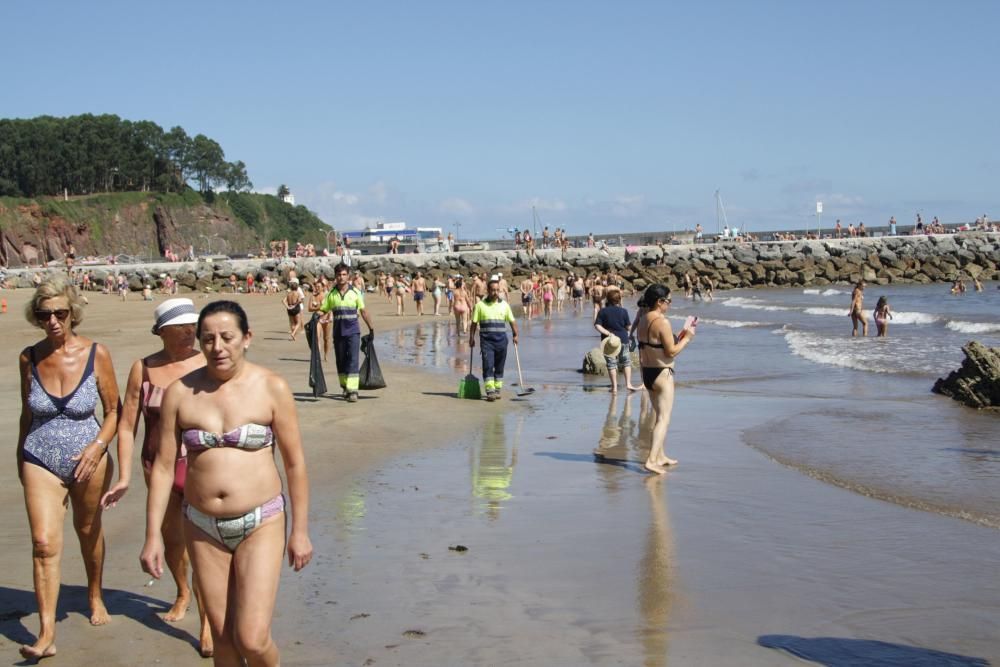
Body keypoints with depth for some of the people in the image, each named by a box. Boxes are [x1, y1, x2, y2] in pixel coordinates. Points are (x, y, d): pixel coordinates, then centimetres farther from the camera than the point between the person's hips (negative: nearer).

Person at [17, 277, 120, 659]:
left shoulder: (95, 354, -10)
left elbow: (113, 410, -3)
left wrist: (98, 446, -17)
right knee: (44, 544, -9)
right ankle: (46, 635, -7)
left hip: (88, 460, 0)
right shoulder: (30, 357, -4)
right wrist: (20, 457, 17)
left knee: (88, 530, 19)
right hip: (40, 461, 0)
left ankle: (95, 595, 44)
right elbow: (27, 413, 9)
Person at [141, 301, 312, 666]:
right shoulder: (180, 392, -2)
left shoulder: (271, 388, -7)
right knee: (222, 635, 11)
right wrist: (153, 535, -1)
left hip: (260, 524, -3)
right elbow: (163, 466, 1)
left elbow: (295, 462, -3)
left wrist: (300, 530, -2)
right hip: (203, 528, 3)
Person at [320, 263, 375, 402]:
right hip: (338, 332, 2)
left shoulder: (355, 292, 1)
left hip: (353, 331, -2)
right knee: (341, 361, 11)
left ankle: (353, 391, -16)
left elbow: (363, 311, 7)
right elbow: (323, 310, 4)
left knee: (353, 360, -12)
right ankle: (345, 387, 28)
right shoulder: (331, 294, 4)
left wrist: (371, 327, 8)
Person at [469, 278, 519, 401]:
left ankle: (497, 390, 18)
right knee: (488, 366, -12)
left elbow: (512, 321, 11)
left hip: (501, 340, 3)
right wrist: (471, 338, 2)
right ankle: (490, 391, -13)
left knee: (499, 367, 8)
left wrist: (515, 335, 0)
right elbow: (474, 323, 6)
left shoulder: (504, 305, 8)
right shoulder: (480, 305, 3)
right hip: (486, 340, -3)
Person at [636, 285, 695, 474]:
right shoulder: (662, 322, -19)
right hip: (663, 374, -9)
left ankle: (661, 456, 32)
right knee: (664, 418, -6)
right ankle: (652, 460, -15)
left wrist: (680, 336, 15)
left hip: (647, 373, 9)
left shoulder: (642, 321, 8)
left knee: (660, 416, 22)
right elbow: (671, 352, -17)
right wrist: (687, 338, -4)